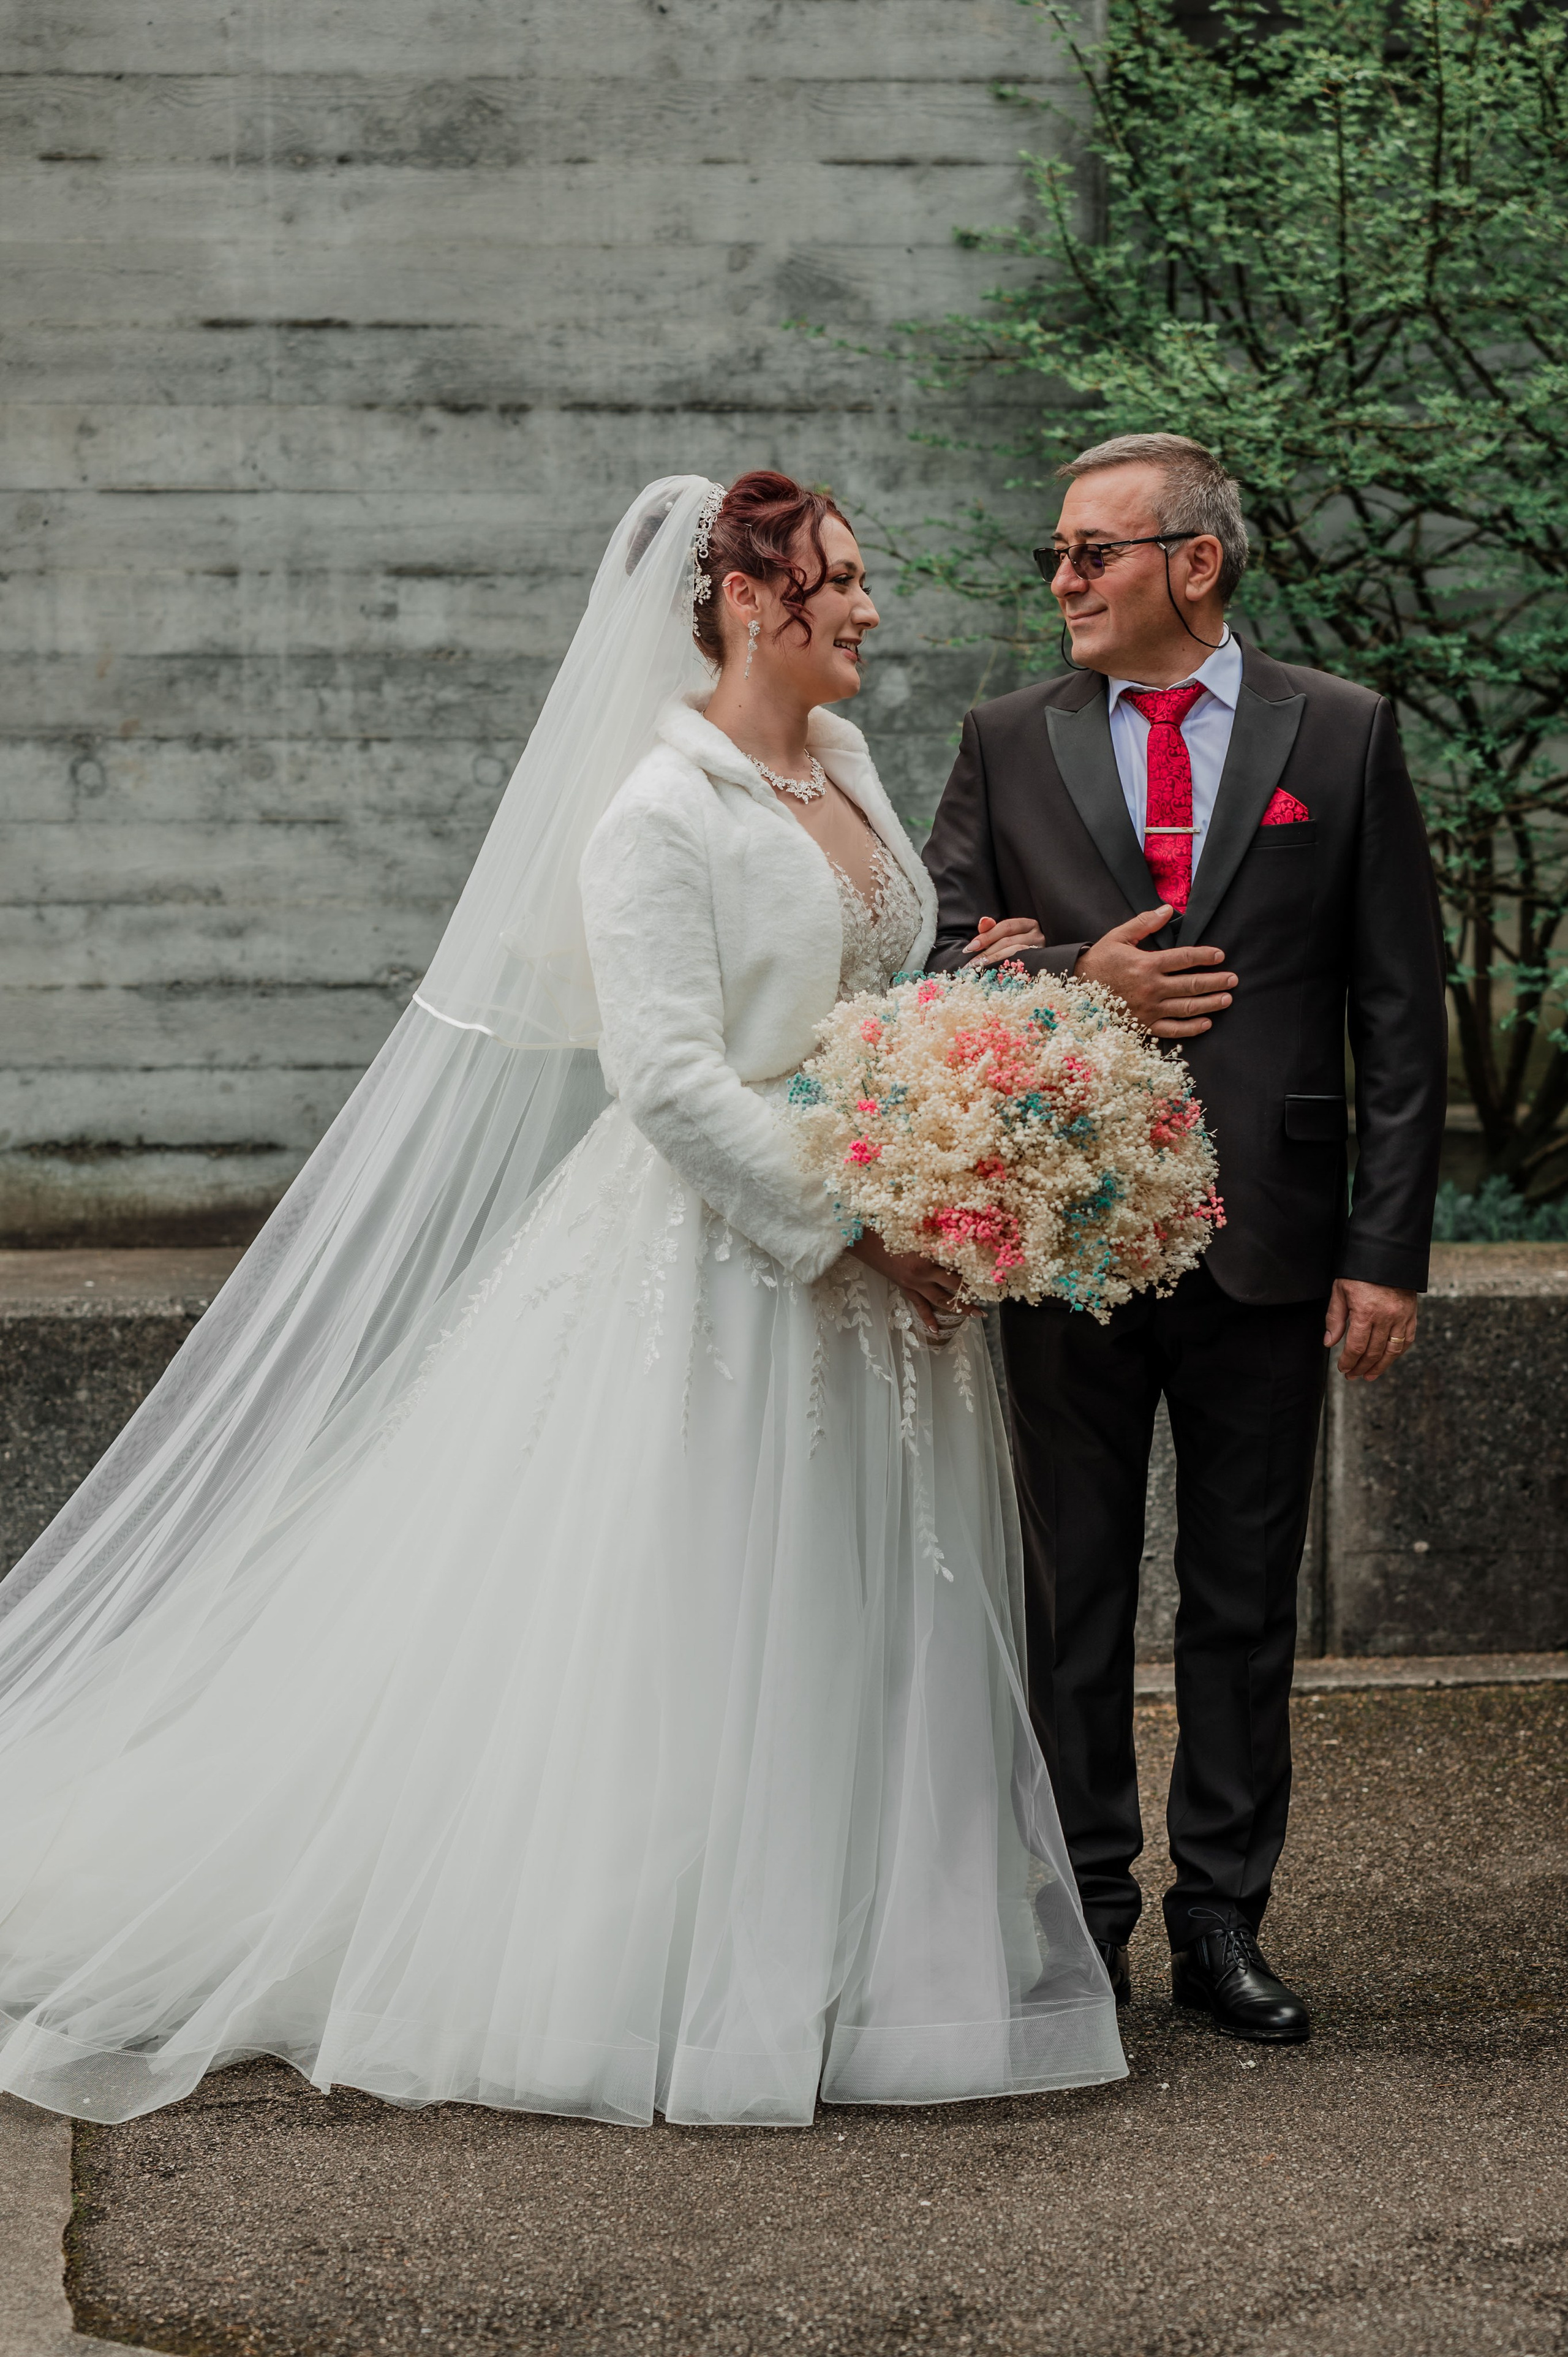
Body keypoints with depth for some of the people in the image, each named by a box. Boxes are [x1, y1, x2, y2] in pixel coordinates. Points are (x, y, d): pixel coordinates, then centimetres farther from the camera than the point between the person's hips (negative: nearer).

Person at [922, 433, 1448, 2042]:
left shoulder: (1342, 734, 3)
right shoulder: (1007, 744, 7)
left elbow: (1401, 1014, 1)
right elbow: (935, 960, 6)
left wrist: (1389, 1249, -5)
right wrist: (1075, 986, -13)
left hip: (1265, 1233, -1)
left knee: (1247, 1603, 8)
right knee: (1074, 1594, 8)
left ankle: (1221, 1923, 19)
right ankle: (1084, 1920, 19)